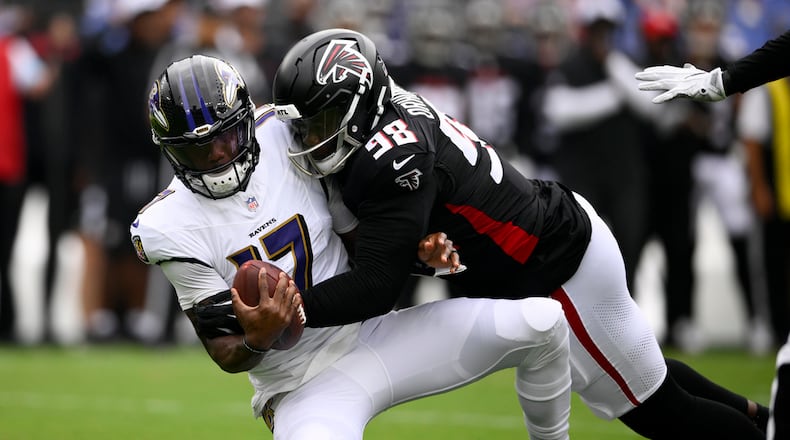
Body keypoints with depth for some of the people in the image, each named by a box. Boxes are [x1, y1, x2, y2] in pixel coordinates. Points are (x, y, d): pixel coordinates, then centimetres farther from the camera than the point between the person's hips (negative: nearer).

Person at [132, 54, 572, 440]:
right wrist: (257, 339, -33)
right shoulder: (171, 228, -13)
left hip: (371, 331, 4)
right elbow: (225, 355, -11)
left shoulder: (292, 141, -6)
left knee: (544, 320, -11)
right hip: (302, 388, -4)